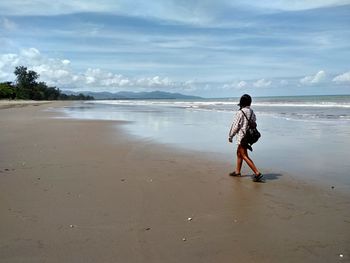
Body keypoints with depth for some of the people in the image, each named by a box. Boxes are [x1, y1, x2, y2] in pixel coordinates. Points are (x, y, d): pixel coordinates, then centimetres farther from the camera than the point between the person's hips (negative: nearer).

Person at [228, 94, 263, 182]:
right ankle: (237, 171, 32)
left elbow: (235, 125, -14)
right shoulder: (252, 112, 5)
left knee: (245, 156, -6)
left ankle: (257, 173, -11)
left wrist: (230, 136, -2)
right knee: (239, 153, 21)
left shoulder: (240, 112, -17)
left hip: (242, 137, -9)